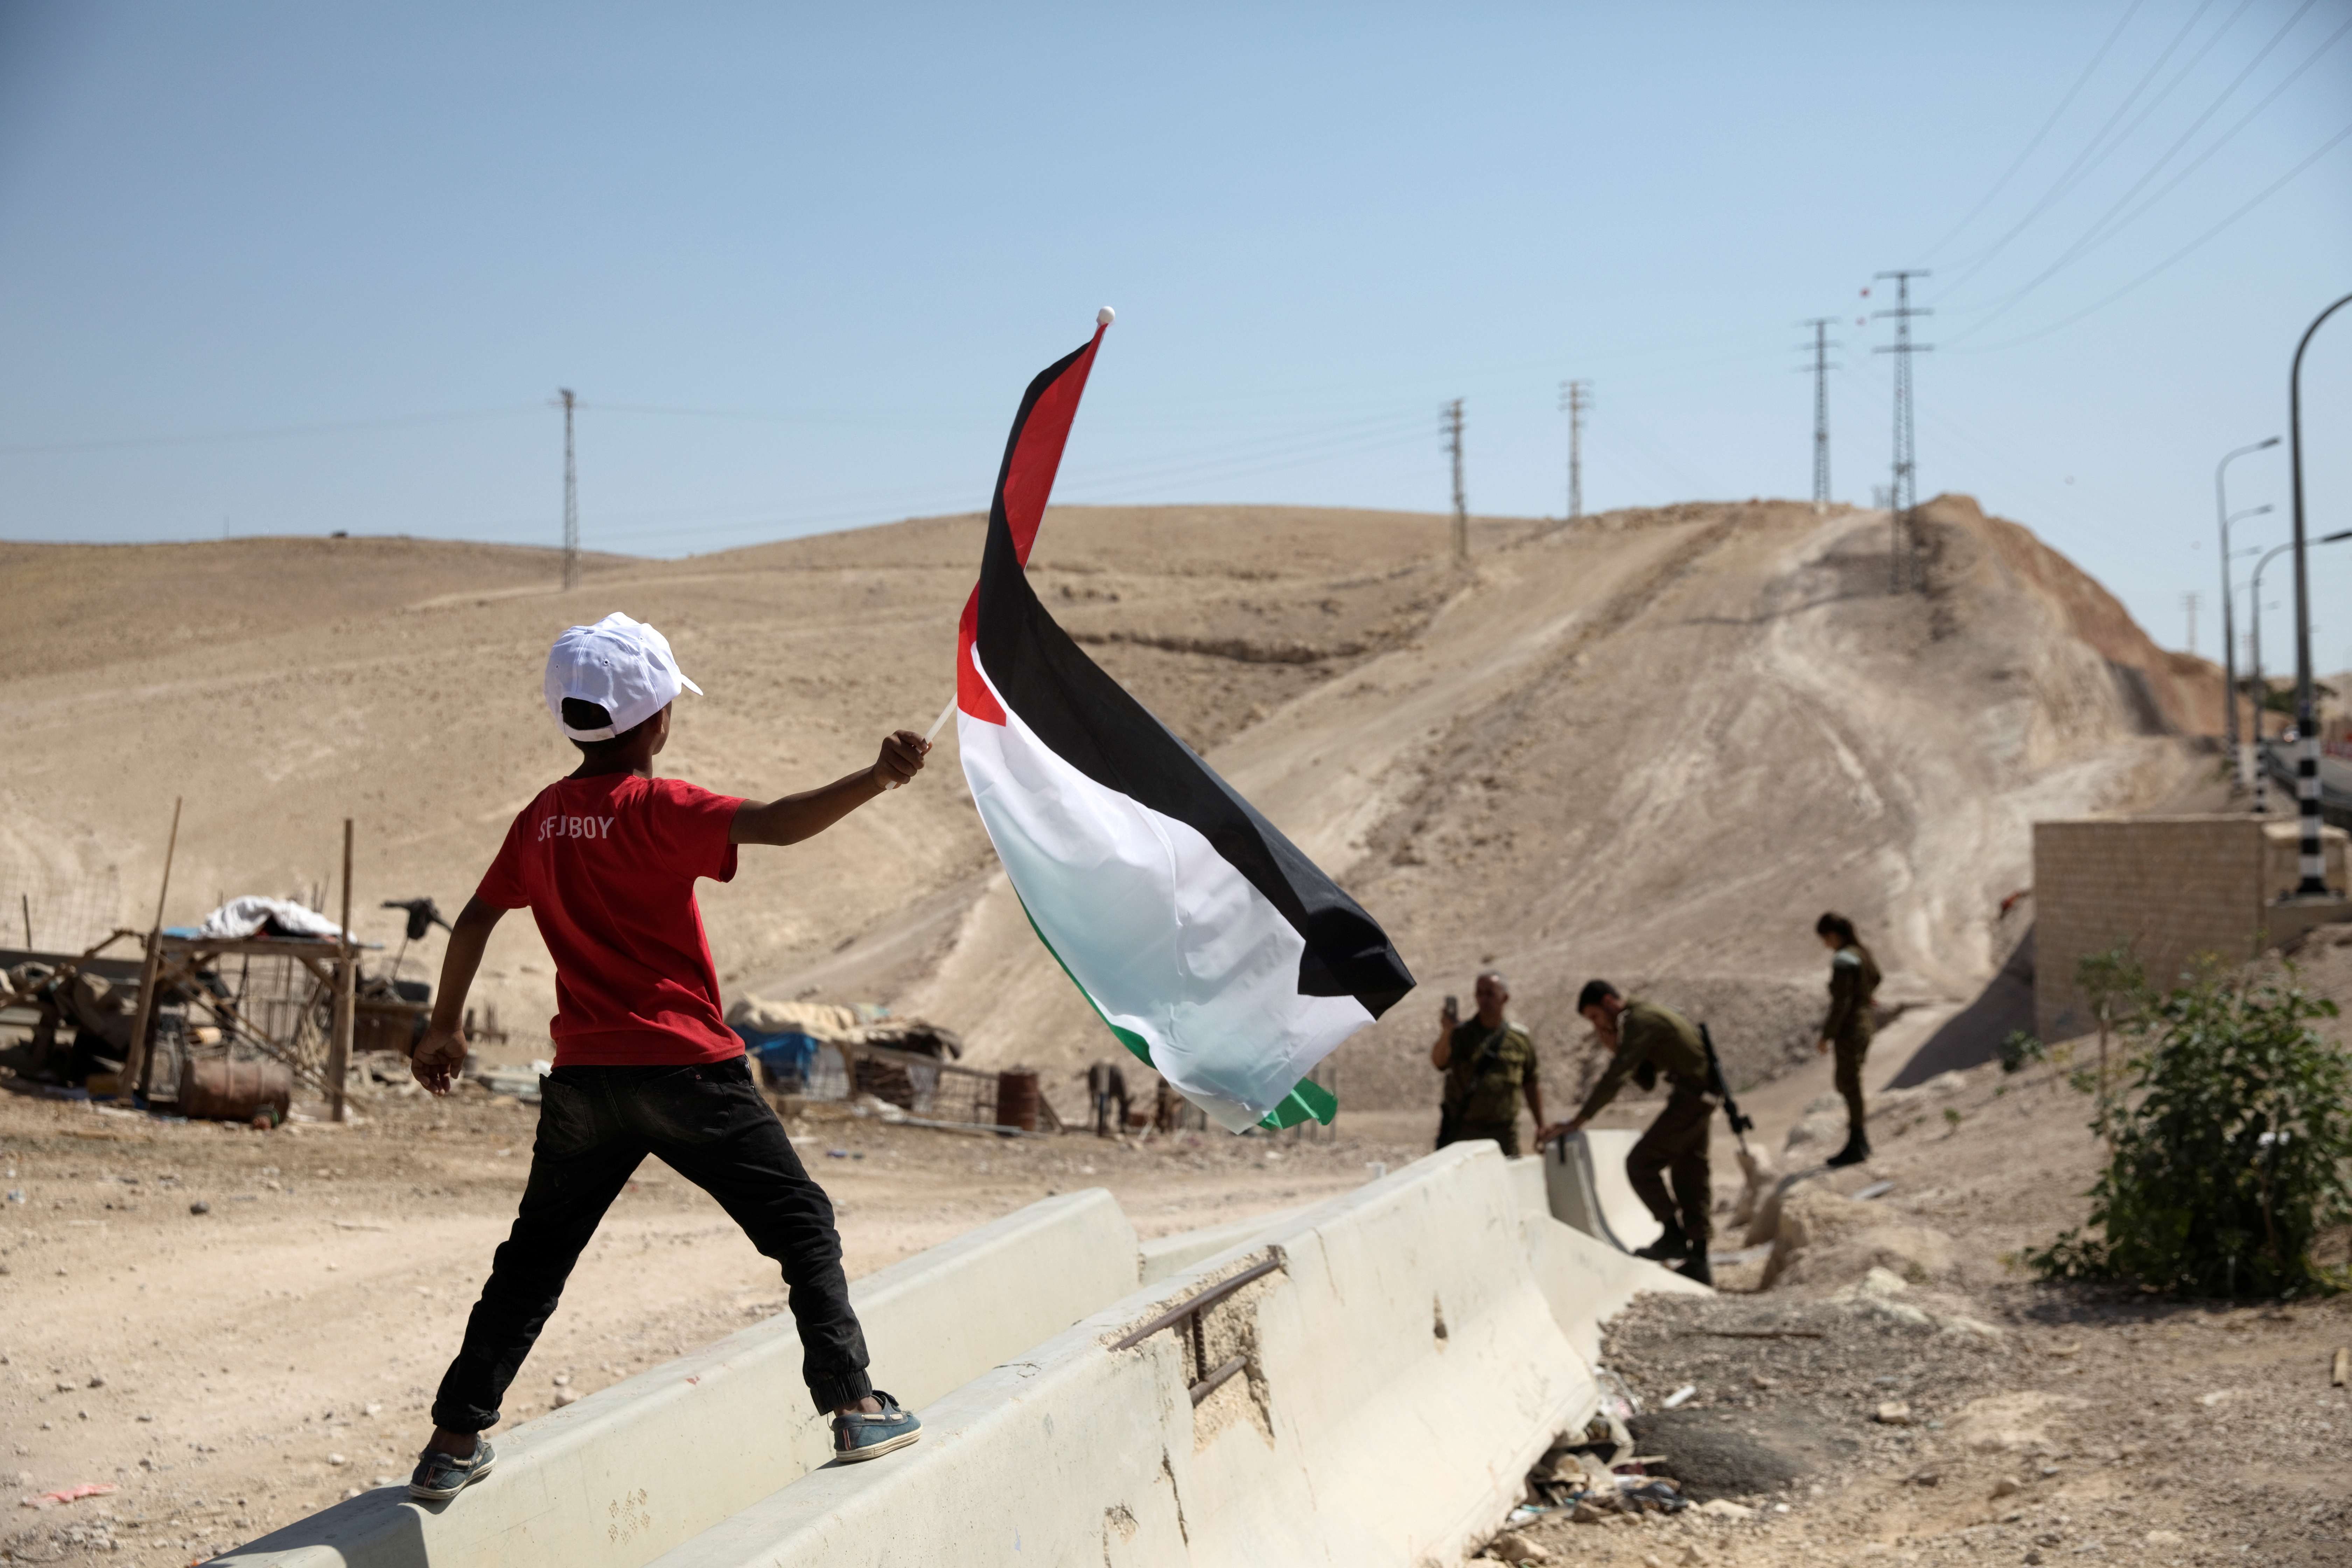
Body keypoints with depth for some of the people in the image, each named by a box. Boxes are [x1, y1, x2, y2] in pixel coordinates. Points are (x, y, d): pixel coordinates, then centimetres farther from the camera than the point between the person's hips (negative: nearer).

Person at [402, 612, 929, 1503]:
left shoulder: (542, 820, 9)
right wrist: (877, 779, -26)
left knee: (534, 1256, 16)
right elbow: (777, 824, -23)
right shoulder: (658, 811, -9)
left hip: (582, 1078, 5)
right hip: (685, 1069, -5)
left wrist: (444, 1028, 24)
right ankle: (854, 1406, 3)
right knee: (802, 1225, 7)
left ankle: (454, 1441, 16)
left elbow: (475, 921, 14)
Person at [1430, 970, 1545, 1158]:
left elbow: (1531, 1084, 16)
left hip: (1504, 1135, 2)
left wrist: (1541, 1128, 15)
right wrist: (1446, 1033, -36)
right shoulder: (1461, 1033, 1)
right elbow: (1439, 1062, -17)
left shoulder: (1520, 1038, 8)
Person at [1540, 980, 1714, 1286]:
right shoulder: (1646, 1017, 16)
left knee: (1640, 1164, -8)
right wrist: (1616, 1049, 3)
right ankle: (1698, 1262, 15)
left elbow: (1616, 1077, -23)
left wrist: (1578, 1120, -25)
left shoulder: (1640, 1022, -15)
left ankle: (1674, 1235, -1)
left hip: (1691, 1096, -10)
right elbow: (1647, 1080, 15)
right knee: (1690, 1175, 13)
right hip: (1702, 1096, 10)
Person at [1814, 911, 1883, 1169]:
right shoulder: (1864, 955, 9)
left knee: (1851, 1086, -1)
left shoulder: (1843, 960, -18)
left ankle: (1856, 1147, 6)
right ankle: (1861, 1140, 24)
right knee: (1847, 1084, 18)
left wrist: (1827, 1036, -16)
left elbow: (1841, 1003, -21)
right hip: (1864, 1026, 9)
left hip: (1849, 1030, -9)